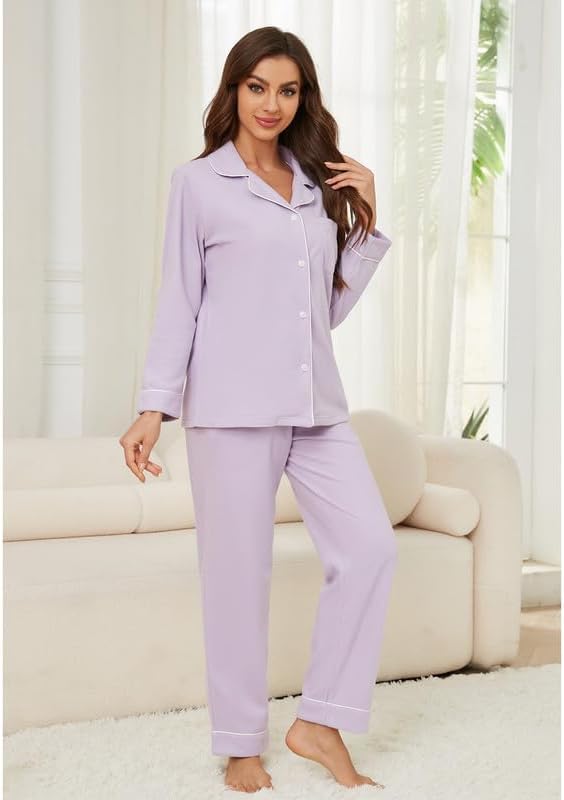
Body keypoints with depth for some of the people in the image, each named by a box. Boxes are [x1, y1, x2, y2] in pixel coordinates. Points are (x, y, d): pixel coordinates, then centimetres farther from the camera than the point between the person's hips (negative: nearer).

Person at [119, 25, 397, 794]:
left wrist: (367, 221, 9)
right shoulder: (199, 182, 3)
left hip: (316, 403, 5)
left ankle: (320, 722, 9)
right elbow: (178, 300, 2)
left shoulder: (320, 186, 15)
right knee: (238, 573, 0)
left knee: (371, 547, -4)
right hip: (233, 405, -5)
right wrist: (155, 405, -3)